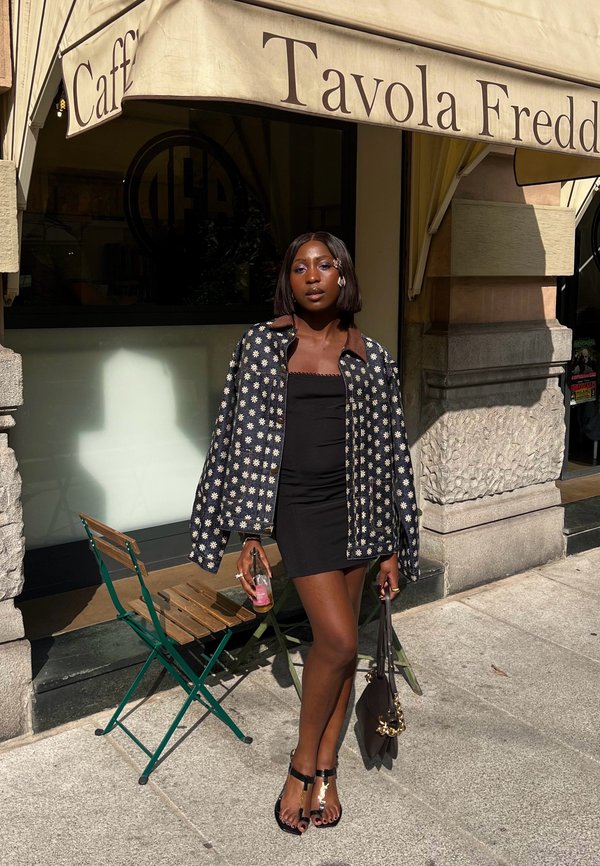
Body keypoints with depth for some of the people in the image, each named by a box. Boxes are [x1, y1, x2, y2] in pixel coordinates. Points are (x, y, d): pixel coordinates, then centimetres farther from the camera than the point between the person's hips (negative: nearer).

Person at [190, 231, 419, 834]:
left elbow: (387, 449, 6)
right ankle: (303, 765, 16)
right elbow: (247, 439, -1)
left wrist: (391, 546, 5)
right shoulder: (262, 345, 0)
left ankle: (325, 771, 29)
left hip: (354, 502, 3)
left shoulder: (369, 356, 3)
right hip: (296, 503, -2)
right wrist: (249, 535, -5)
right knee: (337, 639, -10)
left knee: (339, 643, 10)